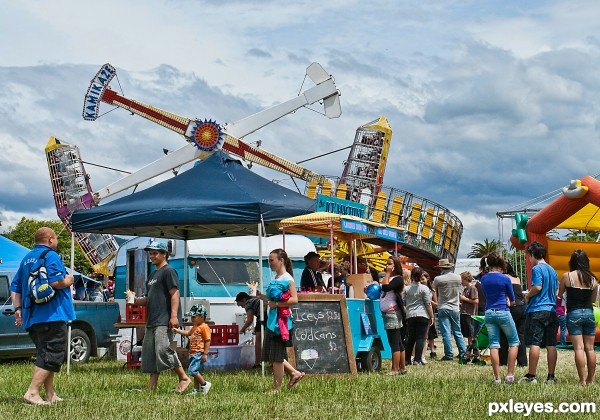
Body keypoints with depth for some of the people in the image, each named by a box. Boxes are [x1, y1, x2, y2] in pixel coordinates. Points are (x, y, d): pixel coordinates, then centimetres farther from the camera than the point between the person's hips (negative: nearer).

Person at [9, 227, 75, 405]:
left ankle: (50, 395, 19)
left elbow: (15, 287, 19)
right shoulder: (50, 255, -8)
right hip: (51, 315, -9)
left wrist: (18, 308, 19)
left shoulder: (27, 259, 19)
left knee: (45, 355, 16)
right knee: (53, 356, -8)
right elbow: (55, 282, -21)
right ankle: (32, 392, -17)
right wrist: (68, 281, -2)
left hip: (32, 317, 9)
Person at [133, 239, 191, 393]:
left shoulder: (168, 271, -5)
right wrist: (137, 301, 6)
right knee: (149, 353, 7)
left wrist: (174, 316, -23)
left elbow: (175, 294, -14)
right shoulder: (152, 275, 23)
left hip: (164, 321, -10)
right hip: (152, 321, 10)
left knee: (163, 350, -18)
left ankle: (184, 378, -9)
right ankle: (152, 385, 10)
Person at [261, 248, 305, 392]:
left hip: (281, 321, -9)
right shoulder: (275, 278, 14)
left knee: (276, 356, -1)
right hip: (272, 321, 9)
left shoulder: (287, 278, -11)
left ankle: (276, 388, 8)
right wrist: (261, 296, 8)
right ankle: (295, 373, 22)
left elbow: (294, 300, -19)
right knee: (271, 355, 12)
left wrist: (276, 304, -20)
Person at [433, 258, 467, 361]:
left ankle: (449, 355, -1)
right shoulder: (458, 278, -1)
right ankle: (463, 352, 13)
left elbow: (435, 292, 4)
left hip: (443, 308, -4)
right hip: (455, 308, 4)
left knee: (446, 333, -1)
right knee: (457, 331, 13)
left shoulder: (438, 279, -12)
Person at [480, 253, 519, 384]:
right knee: (514, 342, 9)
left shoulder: (483, 279, 4)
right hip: (503, 313, -4)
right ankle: (510, 375, 1)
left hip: (489, 313, 4)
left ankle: (497, 377, 1)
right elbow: (512, 299, 4)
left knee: (494, 345, 4)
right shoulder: (505, 278, -7)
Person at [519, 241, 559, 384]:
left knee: (534, 344, -6)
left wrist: (527, 296, -2)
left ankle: (531, 376, -6)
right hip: (552, 310, 7)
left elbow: (537, 287, -18)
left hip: (537, 310, -7)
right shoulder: (552, 270, 16)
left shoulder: (537, 269, -7)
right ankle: (551, 376, 7)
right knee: (551, 345, 5)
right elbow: (557, 291, 19)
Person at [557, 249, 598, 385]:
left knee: (579, 348, -4)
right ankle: (590, 379, 12)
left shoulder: (567, 276, -5)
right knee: (590, 348, 8)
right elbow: (593, 299, 13)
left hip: (574, 314, -3)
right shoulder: (593, 279, 3)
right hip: (589, 313, 3)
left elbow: (559, 294, 6)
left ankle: (582, 380, -7)